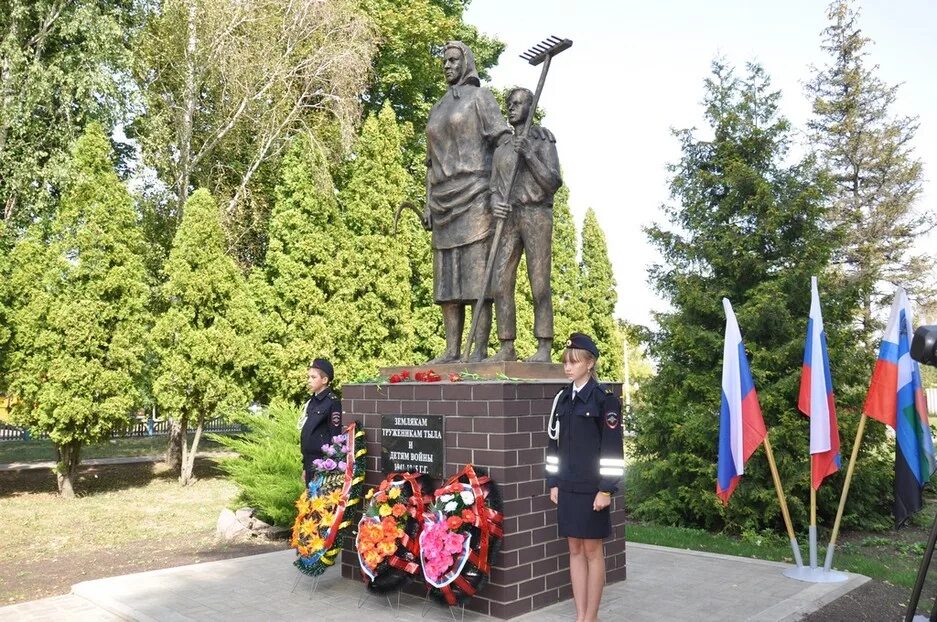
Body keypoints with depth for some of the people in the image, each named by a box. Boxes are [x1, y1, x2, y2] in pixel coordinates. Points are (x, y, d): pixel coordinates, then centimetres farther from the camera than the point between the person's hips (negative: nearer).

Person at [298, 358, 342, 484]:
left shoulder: (332, 402, -11)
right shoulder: (311, 402, 13)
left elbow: (335, 436, -13)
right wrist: (305, 467, 16)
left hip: (324, 462, -8)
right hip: (310, 462, 8)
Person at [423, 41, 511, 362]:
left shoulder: (480, 97, 6)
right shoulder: (438, 109, 25)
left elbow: (504, 140, -5)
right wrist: (429, 204, 13)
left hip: (474, 196, -7)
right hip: (445, 199, 7)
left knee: (478, 272, -11)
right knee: (448, 276, 1)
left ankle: (480, 350, -11)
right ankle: (452, 350, 3)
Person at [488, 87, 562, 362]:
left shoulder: (544, 141, 5)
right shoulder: (501, 147, 20)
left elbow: (553, 183, -7)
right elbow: (494, 188, 13)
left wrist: (529, 155, -16)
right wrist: (494, 204, -11)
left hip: (537, 217, -5)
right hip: (508, 220, 5)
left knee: (539, 286, -9)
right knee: (501, 286, -4)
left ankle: (544, 350, -6)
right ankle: (506, 349, 0)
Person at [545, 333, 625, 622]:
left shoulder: (604, 398, -9)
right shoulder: (562, 398, 8)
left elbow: (612, 449, -11)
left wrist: (606, 489, -14)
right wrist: (553, 483, 10)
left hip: (592, 488, -6)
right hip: (567, 487, 6)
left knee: (592, 550, 4)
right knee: (575, 549, 11)